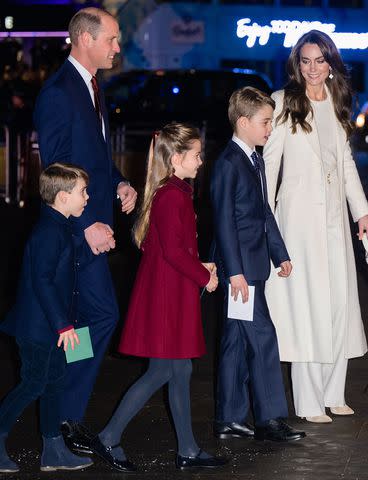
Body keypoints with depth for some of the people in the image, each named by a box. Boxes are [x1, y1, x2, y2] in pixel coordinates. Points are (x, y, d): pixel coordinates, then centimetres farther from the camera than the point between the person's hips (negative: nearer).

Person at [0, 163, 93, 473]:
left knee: (54, 382, 13)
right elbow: (42, 281, -26)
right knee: (34, 384, -3)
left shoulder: (60, 227, 11)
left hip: (50, 326, 10)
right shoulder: (49, 232, -21)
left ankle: (54, 451, 21)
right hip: (38, 326, -10)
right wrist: (63, 324, -24)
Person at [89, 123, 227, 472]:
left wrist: (199, 267, 10)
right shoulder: (172, 196, -18)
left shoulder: (172, 192, 14)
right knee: (163, 371, -4)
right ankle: (109, 437, 4)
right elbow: (174, 250, -23)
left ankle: (187, 450, 17)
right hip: (167, 296, -10)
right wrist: (204, 276, -12)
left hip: (171, 294, 10)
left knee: (180, 371, 11)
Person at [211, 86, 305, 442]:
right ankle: (268, 419, -3)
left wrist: (280, 253, 20)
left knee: (236, 343, 11)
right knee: (262, 338, -8)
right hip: (239, 266, -10)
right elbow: (224, 220, -18)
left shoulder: (255, 160, 16)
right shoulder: (228, 163, -14)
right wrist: (234, 271, -20)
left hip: (252, 266, 10)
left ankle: (229, 420, 16)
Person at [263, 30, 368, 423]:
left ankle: (333, 393, 14)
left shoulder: (336, 103, 13)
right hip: (299, 213, -6)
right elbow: (269, 161, -5)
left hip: (334, 213, 6)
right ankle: (309, 402, -2)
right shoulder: (284, 102, -4)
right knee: (306, 301, -6)